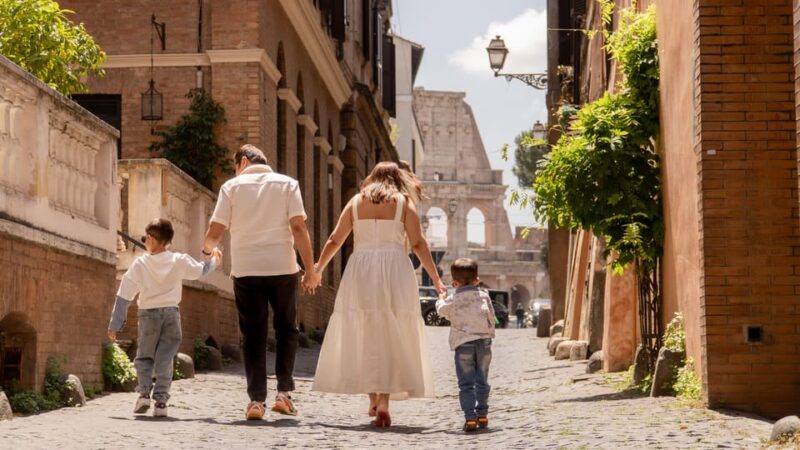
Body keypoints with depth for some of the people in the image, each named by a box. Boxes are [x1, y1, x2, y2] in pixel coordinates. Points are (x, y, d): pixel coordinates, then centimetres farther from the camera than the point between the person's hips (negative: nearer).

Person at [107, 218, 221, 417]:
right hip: (171, 313, 1)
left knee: (144, 357, 15)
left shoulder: (140, 264, -7)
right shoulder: (180, 261, -3)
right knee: (165, 359, 3)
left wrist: (115, 325, -3)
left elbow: (124, 295, -7)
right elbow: (200, 270, 17)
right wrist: (214, 261, 39)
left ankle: (144, 392, -2)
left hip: (148, 314, -1)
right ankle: (161, 401, -5)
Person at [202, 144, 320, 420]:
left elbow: (215, 232, -1)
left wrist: (207, 250, 22)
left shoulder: (232, 186, 3)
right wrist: (310, 269, -4)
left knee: (253, 336, 7)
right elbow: (299, 227, -5)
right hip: (283, 268, 0)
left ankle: (257, 400, 2)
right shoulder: (287, 184, 5)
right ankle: (284, 393, 7)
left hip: (245, 270, 0)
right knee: (286, 329, 15)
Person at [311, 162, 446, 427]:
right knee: (391, 339, 1)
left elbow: (335, 240, 12)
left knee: (365, 337, 12)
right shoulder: (403, 202, 6)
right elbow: (418, 243, -2)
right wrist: (435, 277, 2)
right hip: (394, 270, -2)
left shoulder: (356, 201, 13)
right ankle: (384, 402, -10)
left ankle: (374, 400, 14)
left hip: (360, 270, 2)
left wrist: (318, 268, 23)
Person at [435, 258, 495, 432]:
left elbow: (442, 310, 18)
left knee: (466, 383, -2)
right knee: (482, 381, 12)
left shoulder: (452, 301, -2)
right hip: (484, 342, 2)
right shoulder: (484, 296, 2)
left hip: (463, 344, -2)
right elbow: (491, 316, 8)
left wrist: (440, 298, 38)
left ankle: (470, 417, -11)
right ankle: (482, 415, 13)